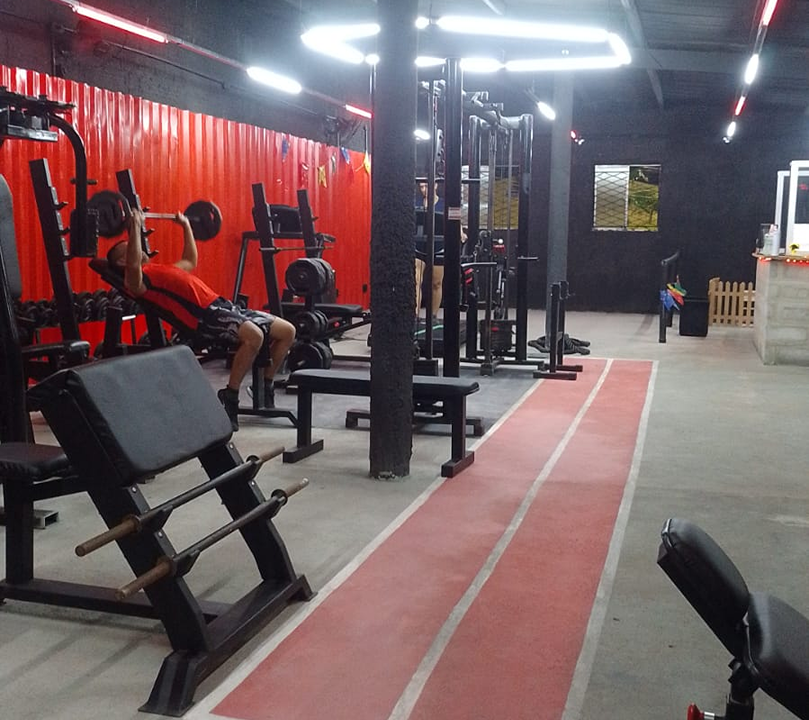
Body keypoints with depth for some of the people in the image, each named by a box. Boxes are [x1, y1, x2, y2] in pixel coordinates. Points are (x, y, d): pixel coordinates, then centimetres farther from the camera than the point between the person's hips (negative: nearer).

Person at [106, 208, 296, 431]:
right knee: (253, 335, -36)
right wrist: (135, 226, -21)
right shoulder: (135, 280, 2)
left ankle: (265, 388, 17)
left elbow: (190, 261, 46)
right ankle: (228, 397, -19)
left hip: (222, 305, 9)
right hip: (205, 317, -9)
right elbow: (133, 265, -23)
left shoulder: (161, 270, 30)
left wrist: (186, 226, 48)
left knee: (287, 331, 4)